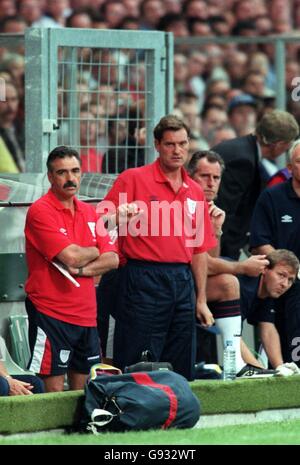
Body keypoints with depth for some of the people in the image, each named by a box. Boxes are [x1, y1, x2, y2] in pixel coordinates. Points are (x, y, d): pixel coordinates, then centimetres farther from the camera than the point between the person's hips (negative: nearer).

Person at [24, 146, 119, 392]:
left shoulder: (89, 212, 13)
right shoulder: (41, 211, -10)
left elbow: (112, 259, 6)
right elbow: (71, 256, -20)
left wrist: (82, 269, -12)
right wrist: (94, 252, 1)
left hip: (86, 315, 7)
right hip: (50, 314, -7)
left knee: (83, 389, 10)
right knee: (54, 389, -6)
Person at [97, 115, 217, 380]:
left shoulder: (195, 192, 15)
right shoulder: (134, 179, -1)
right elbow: (101, 222, -5)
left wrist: (201, 300, 15)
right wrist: (119, 215, -27)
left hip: (182, 281, 6)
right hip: (143, 278, -5)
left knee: (181, 369, 7)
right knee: (138, 368, -6)